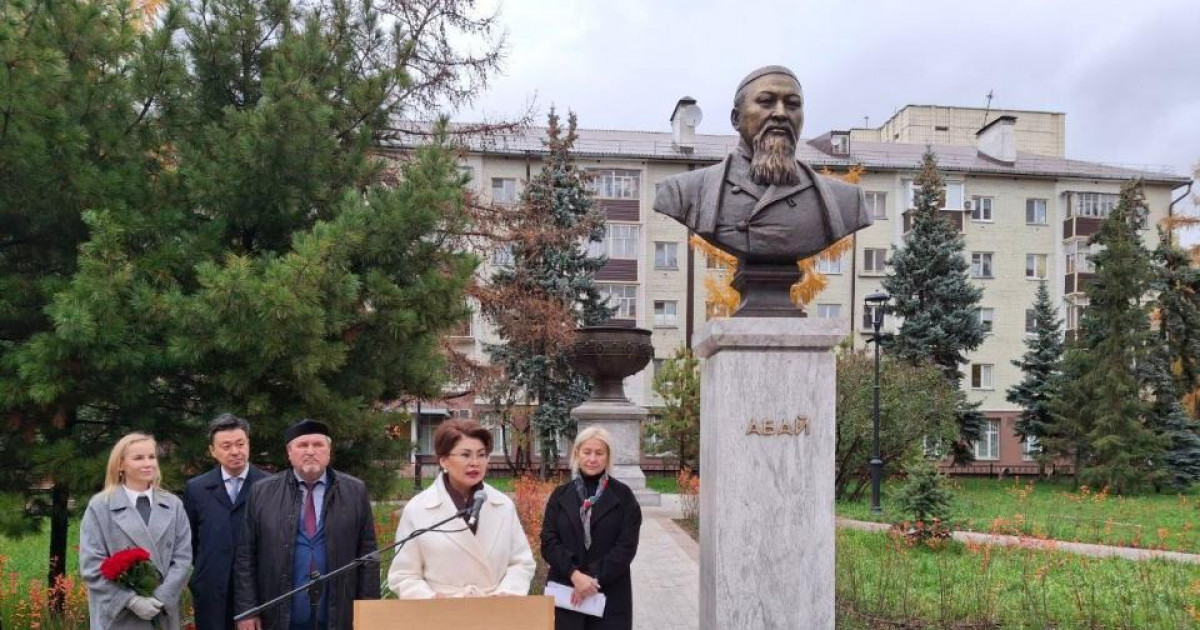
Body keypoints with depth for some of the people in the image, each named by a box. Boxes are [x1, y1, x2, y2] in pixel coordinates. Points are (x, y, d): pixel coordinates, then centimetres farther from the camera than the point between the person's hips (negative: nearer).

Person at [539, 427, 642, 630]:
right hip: (565, 594, 2)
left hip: (610, 596, -1)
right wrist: (574, 574, -14)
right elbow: (548, 543, 1)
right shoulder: (560, 495, 9)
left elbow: (627, 545, -4)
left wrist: (594, 577, -14)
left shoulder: (623, 496, 3)